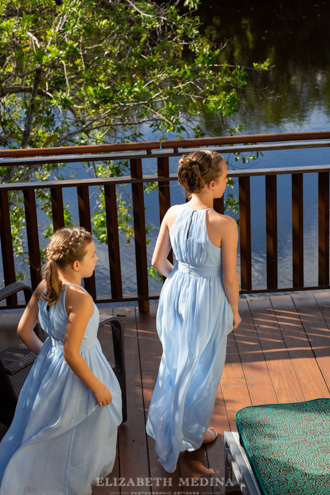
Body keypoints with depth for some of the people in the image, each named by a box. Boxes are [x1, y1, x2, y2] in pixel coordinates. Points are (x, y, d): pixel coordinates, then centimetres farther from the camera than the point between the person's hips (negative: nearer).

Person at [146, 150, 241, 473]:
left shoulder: (173, 214, -11)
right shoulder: (225, 225, -26)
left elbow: (158, 260, -2)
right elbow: (230, 277, -16)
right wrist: (234, 311, 1)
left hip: (176, 291, 5)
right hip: (208, 299, -5)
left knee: (175, 361, 26)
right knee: (202, 368, 18)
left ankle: (165, 424, 46)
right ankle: (193, 432, 37)